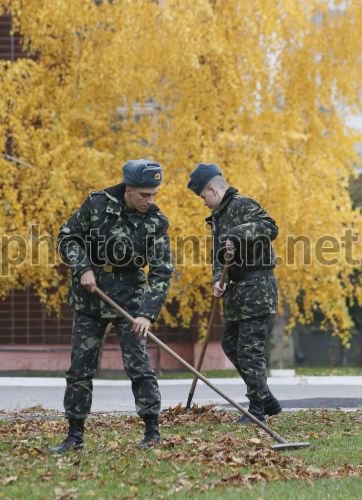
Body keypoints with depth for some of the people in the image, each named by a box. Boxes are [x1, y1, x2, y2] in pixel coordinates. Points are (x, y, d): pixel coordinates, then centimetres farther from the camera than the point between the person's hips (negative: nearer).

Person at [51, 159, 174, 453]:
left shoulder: (156, 221, -9)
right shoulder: (97, 204, -8)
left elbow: (161, 272, -11)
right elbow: (67, 238, 1)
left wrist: (147, 313, -21)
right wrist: (83, 269, -14)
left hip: (129, 296, -1)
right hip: (90, 296, 1)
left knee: (138, 363, -7)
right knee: (80, 366, 4)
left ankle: (153, 431, 2)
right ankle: (75, 435, 12)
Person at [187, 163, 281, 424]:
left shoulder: (243, 205, -11)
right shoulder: (220, 215, 19)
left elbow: (271, 228, -24)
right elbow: (218, 255, 18)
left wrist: (238, 234, -27)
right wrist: (218, 280, 1)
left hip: (256, 286, -10)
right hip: (238, 290, 10)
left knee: (249, 349, -9)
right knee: (231, 344, 14)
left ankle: (258, 409, -2)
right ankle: (266, 399, 21)